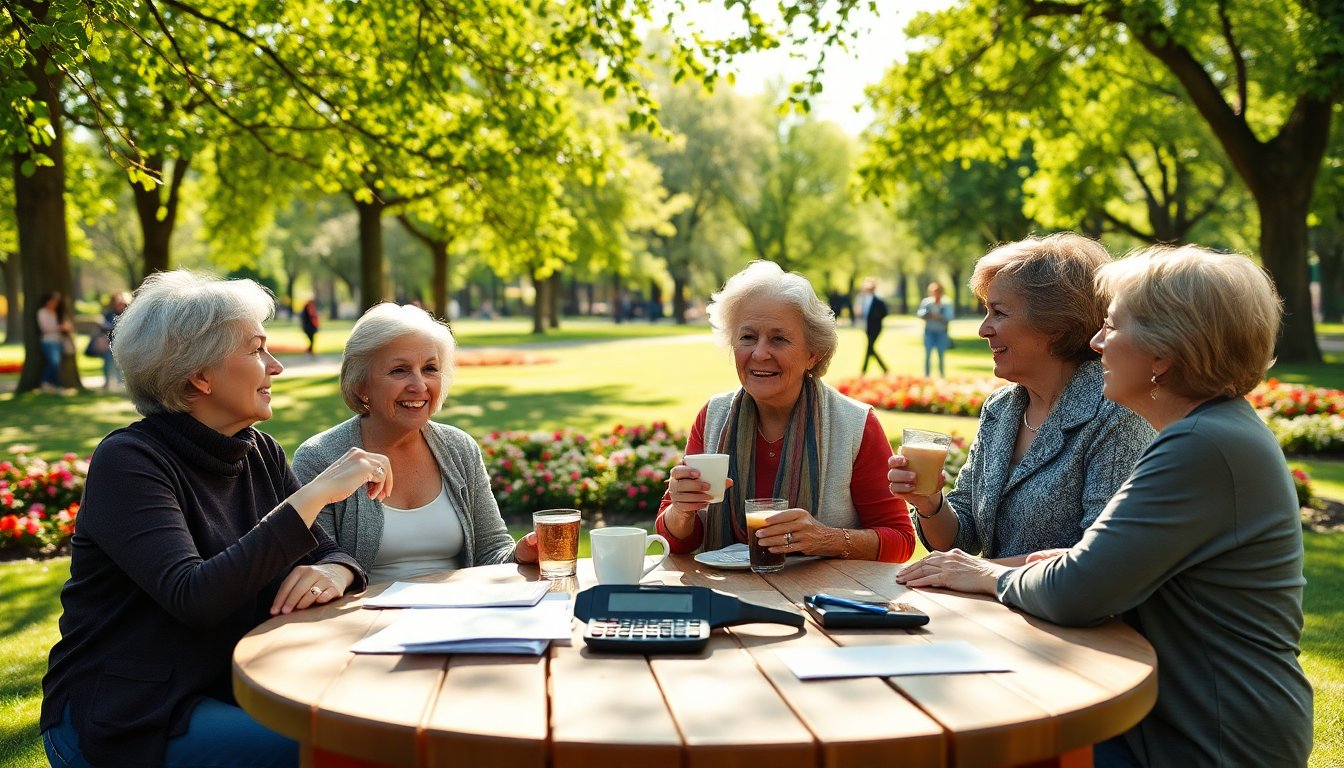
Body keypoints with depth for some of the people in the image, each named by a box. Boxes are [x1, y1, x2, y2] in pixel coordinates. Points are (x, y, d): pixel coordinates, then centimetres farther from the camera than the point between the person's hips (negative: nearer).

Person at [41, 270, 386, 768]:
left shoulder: (260, 454, 5)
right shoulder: (127, 461, -15)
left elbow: (328, 552, 5)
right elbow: (194, 597, -28)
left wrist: (334, 573, -19)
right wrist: (314, 494, -29)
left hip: (230, 691, 7)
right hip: (124, 720, -6)